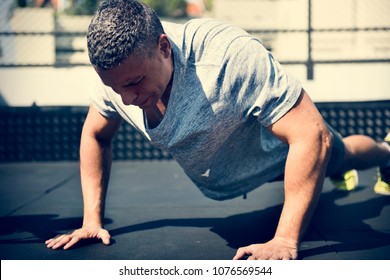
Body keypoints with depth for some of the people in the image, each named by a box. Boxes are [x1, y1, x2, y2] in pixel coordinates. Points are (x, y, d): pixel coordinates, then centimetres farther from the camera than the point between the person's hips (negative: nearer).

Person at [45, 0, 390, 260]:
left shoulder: (230, 55, -48)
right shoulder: (119, 68, -30)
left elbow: (313, 136, -48)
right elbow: (95, 136, -10)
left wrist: (285, 241, -51)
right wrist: (92, 220, -17)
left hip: (280, 147, -5)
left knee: (341, 155, 29)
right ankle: (339, 179, 70)